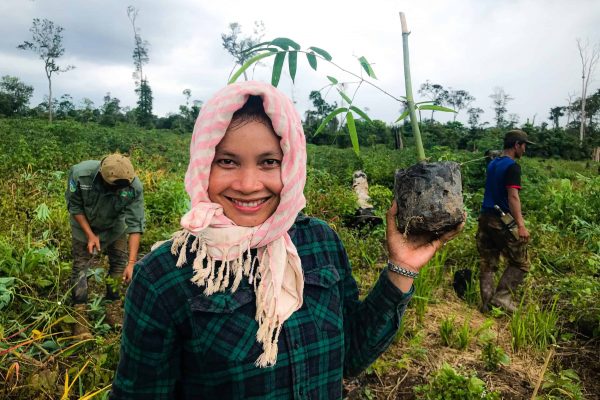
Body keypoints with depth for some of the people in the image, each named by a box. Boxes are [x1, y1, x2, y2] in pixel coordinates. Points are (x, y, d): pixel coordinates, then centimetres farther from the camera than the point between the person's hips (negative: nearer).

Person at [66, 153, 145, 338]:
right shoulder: (80, 174, -35)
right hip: (85, 225, -1)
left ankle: (113, 312, 18)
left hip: (115, 227, 1)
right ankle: (79, 319, 6)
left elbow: (135, 225, -30)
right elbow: (74, 206, -16)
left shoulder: (134, 186, -35)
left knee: (119, 264, 2)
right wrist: (90, 234, -22)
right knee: (80, 266, -4)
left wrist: (132, 262, -33)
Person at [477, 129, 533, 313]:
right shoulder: (512, 167, -12)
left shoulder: (492, 164, 14)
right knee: (520, 263, 5)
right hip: (502, 221, -8)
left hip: (485, 217, 8)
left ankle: (487, 303, 14)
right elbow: (513, 197, -20)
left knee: (487, 263, 10)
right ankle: (502, 297, 2)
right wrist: (521, 225, -22)